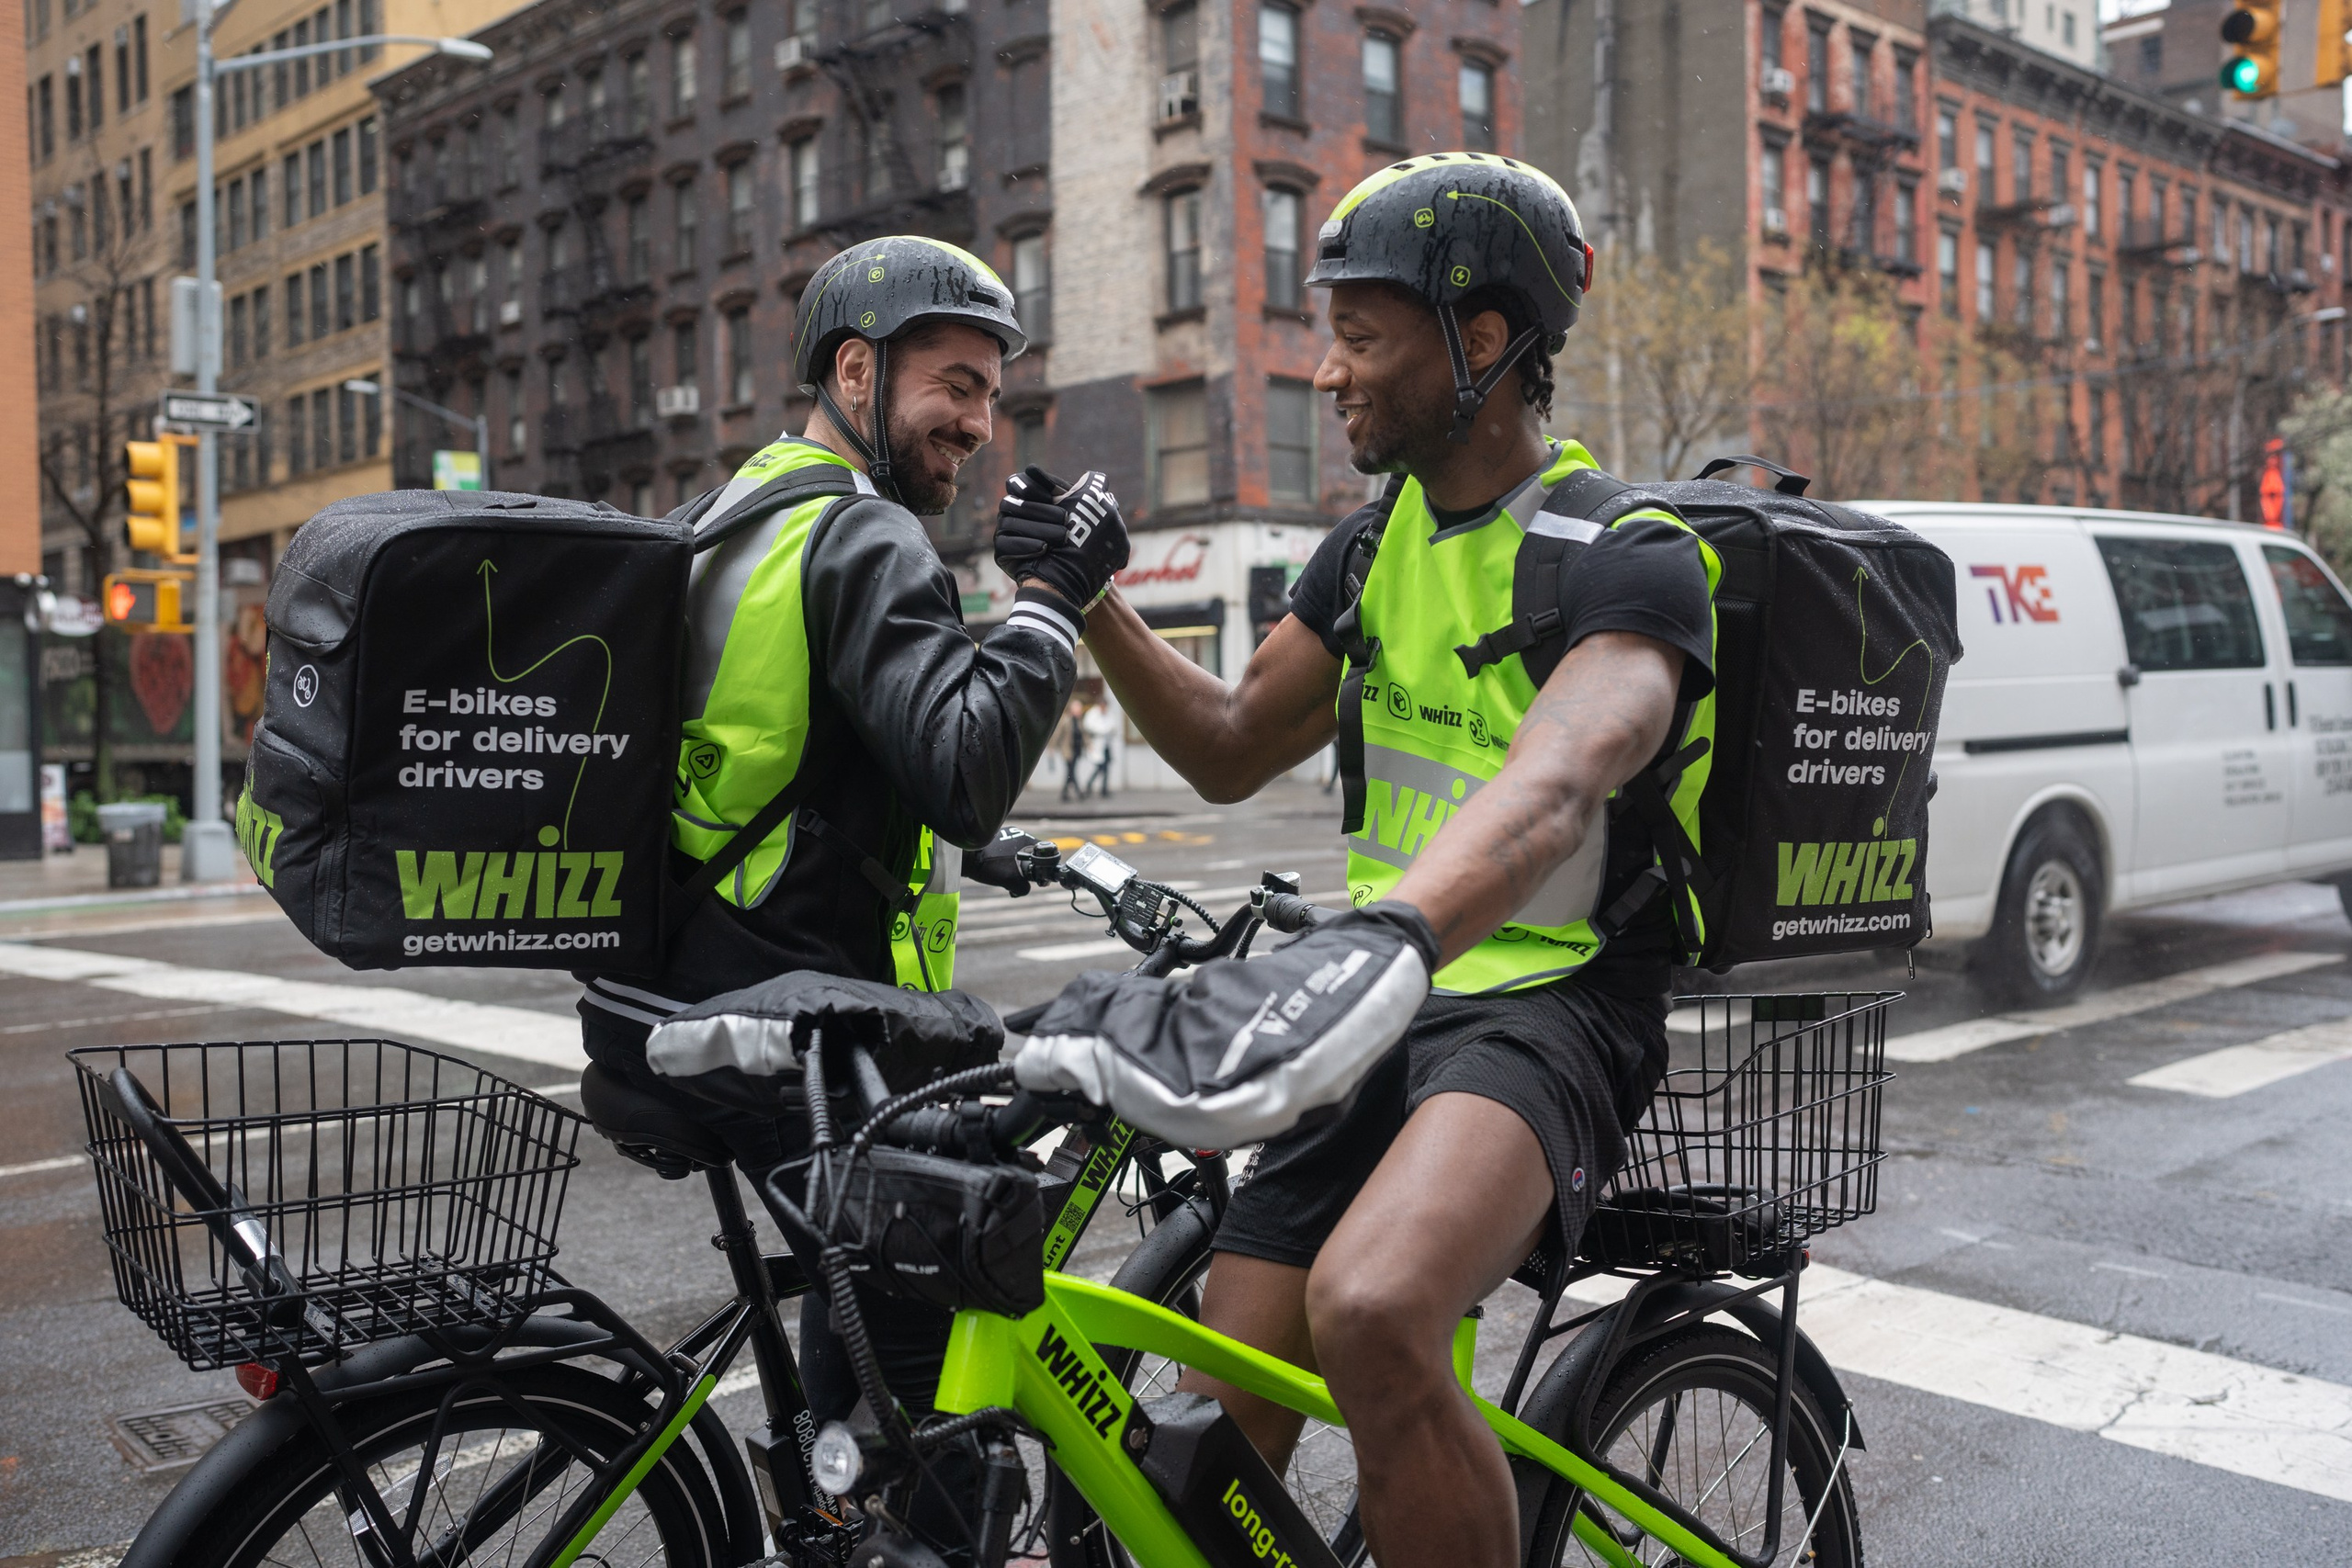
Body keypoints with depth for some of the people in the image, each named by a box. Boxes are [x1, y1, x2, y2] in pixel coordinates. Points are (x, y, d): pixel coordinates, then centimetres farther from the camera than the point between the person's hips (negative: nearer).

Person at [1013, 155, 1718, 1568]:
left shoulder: (1629, 563, -13)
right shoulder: (1374, 547, 11)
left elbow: (1550, 788, -34)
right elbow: (1229, 751, 19)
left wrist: (1375, 946, -54)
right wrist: (1093, 606, 3)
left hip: (1547, 1012, -6)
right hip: (1381, 1020, 7)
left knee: (1371, 1310, -35)